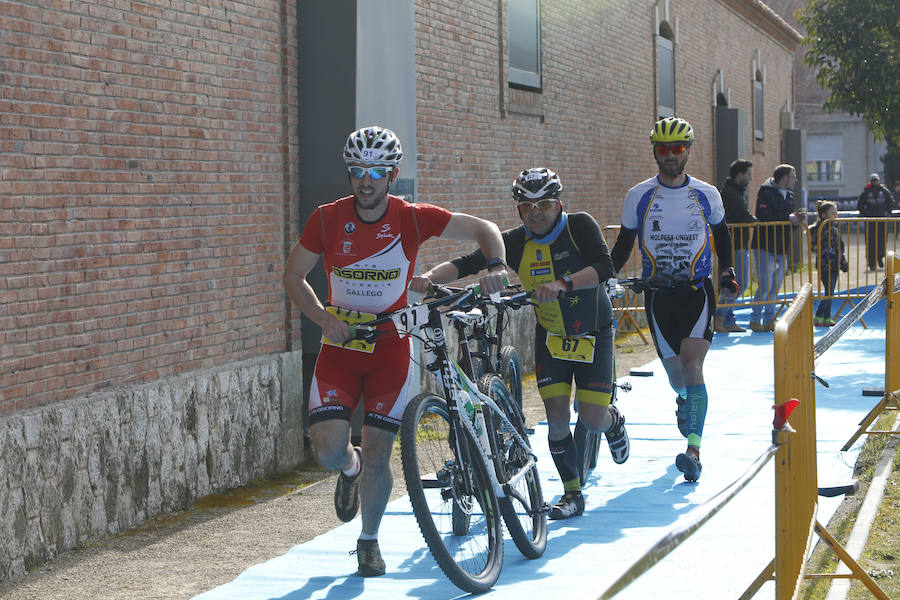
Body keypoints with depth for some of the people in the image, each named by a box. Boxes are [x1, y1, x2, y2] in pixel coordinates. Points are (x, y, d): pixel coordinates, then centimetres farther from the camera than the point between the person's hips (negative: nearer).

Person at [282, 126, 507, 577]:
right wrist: (324, 319, -13)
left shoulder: (412, 218, -8)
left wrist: (495, 266, -22)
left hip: (390, 348, 0)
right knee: (329, 449, -14)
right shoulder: (327, 219, -7)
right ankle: (350, 468, 25)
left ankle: (369, 541, 22)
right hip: (339, 347, 1)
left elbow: (483, 229, -2)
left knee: (378, 455, -1)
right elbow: (293, 276, 2)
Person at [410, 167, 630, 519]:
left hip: (593, 332, -2)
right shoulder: (515, 243, -11)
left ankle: (613, 421, 30)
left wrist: (563, 284, -47)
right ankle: (572, 494, 7)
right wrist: (431, 276, -41)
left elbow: (604, 266, -32)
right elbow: (466, 264, -22)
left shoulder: (580, 226, -17)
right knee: (557, 416, -9)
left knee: (591, 417, -9)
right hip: (551, 335, 2)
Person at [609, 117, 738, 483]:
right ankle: (684, 400, 46)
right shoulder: (638, 196, -1)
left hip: (697, 291, -1)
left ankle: (693, 452, -23)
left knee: (692, 366, -18)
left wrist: (727, 271, 6)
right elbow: (624, 244, 9)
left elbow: (721, 234, 17)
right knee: (675, 374, 7)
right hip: (658, 293, 1)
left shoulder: (707, 195, 0)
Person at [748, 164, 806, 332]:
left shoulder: (788, 195, 16)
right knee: (765, 285, -10)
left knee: (776, 286, 9)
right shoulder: (766, 193, -10)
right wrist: (788, 218, -18)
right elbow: (765, 218, -22)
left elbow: (790, 221, 17)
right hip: (765, 247, -8)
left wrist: (797, 219, -5)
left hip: (781, 249, 8)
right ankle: (755, 320, 0)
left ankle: (769, 320, 17)